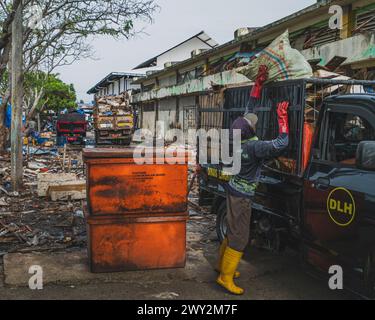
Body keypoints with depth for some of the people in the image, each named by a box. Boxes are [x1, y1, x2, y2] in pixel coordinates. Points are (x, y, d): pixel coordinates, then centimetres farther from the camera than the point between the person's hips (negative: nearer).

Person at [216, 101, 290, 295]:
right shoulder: (253, 146, -25)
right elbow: (281, 143, -31)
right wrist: (282, 117, -21)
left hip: (234, 190, 9)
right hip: (241, 197, -9)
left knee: (233, 232, 22)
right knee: (239, 237, -1)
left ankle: (222, 265, 36)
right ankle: (225, 277, 5)